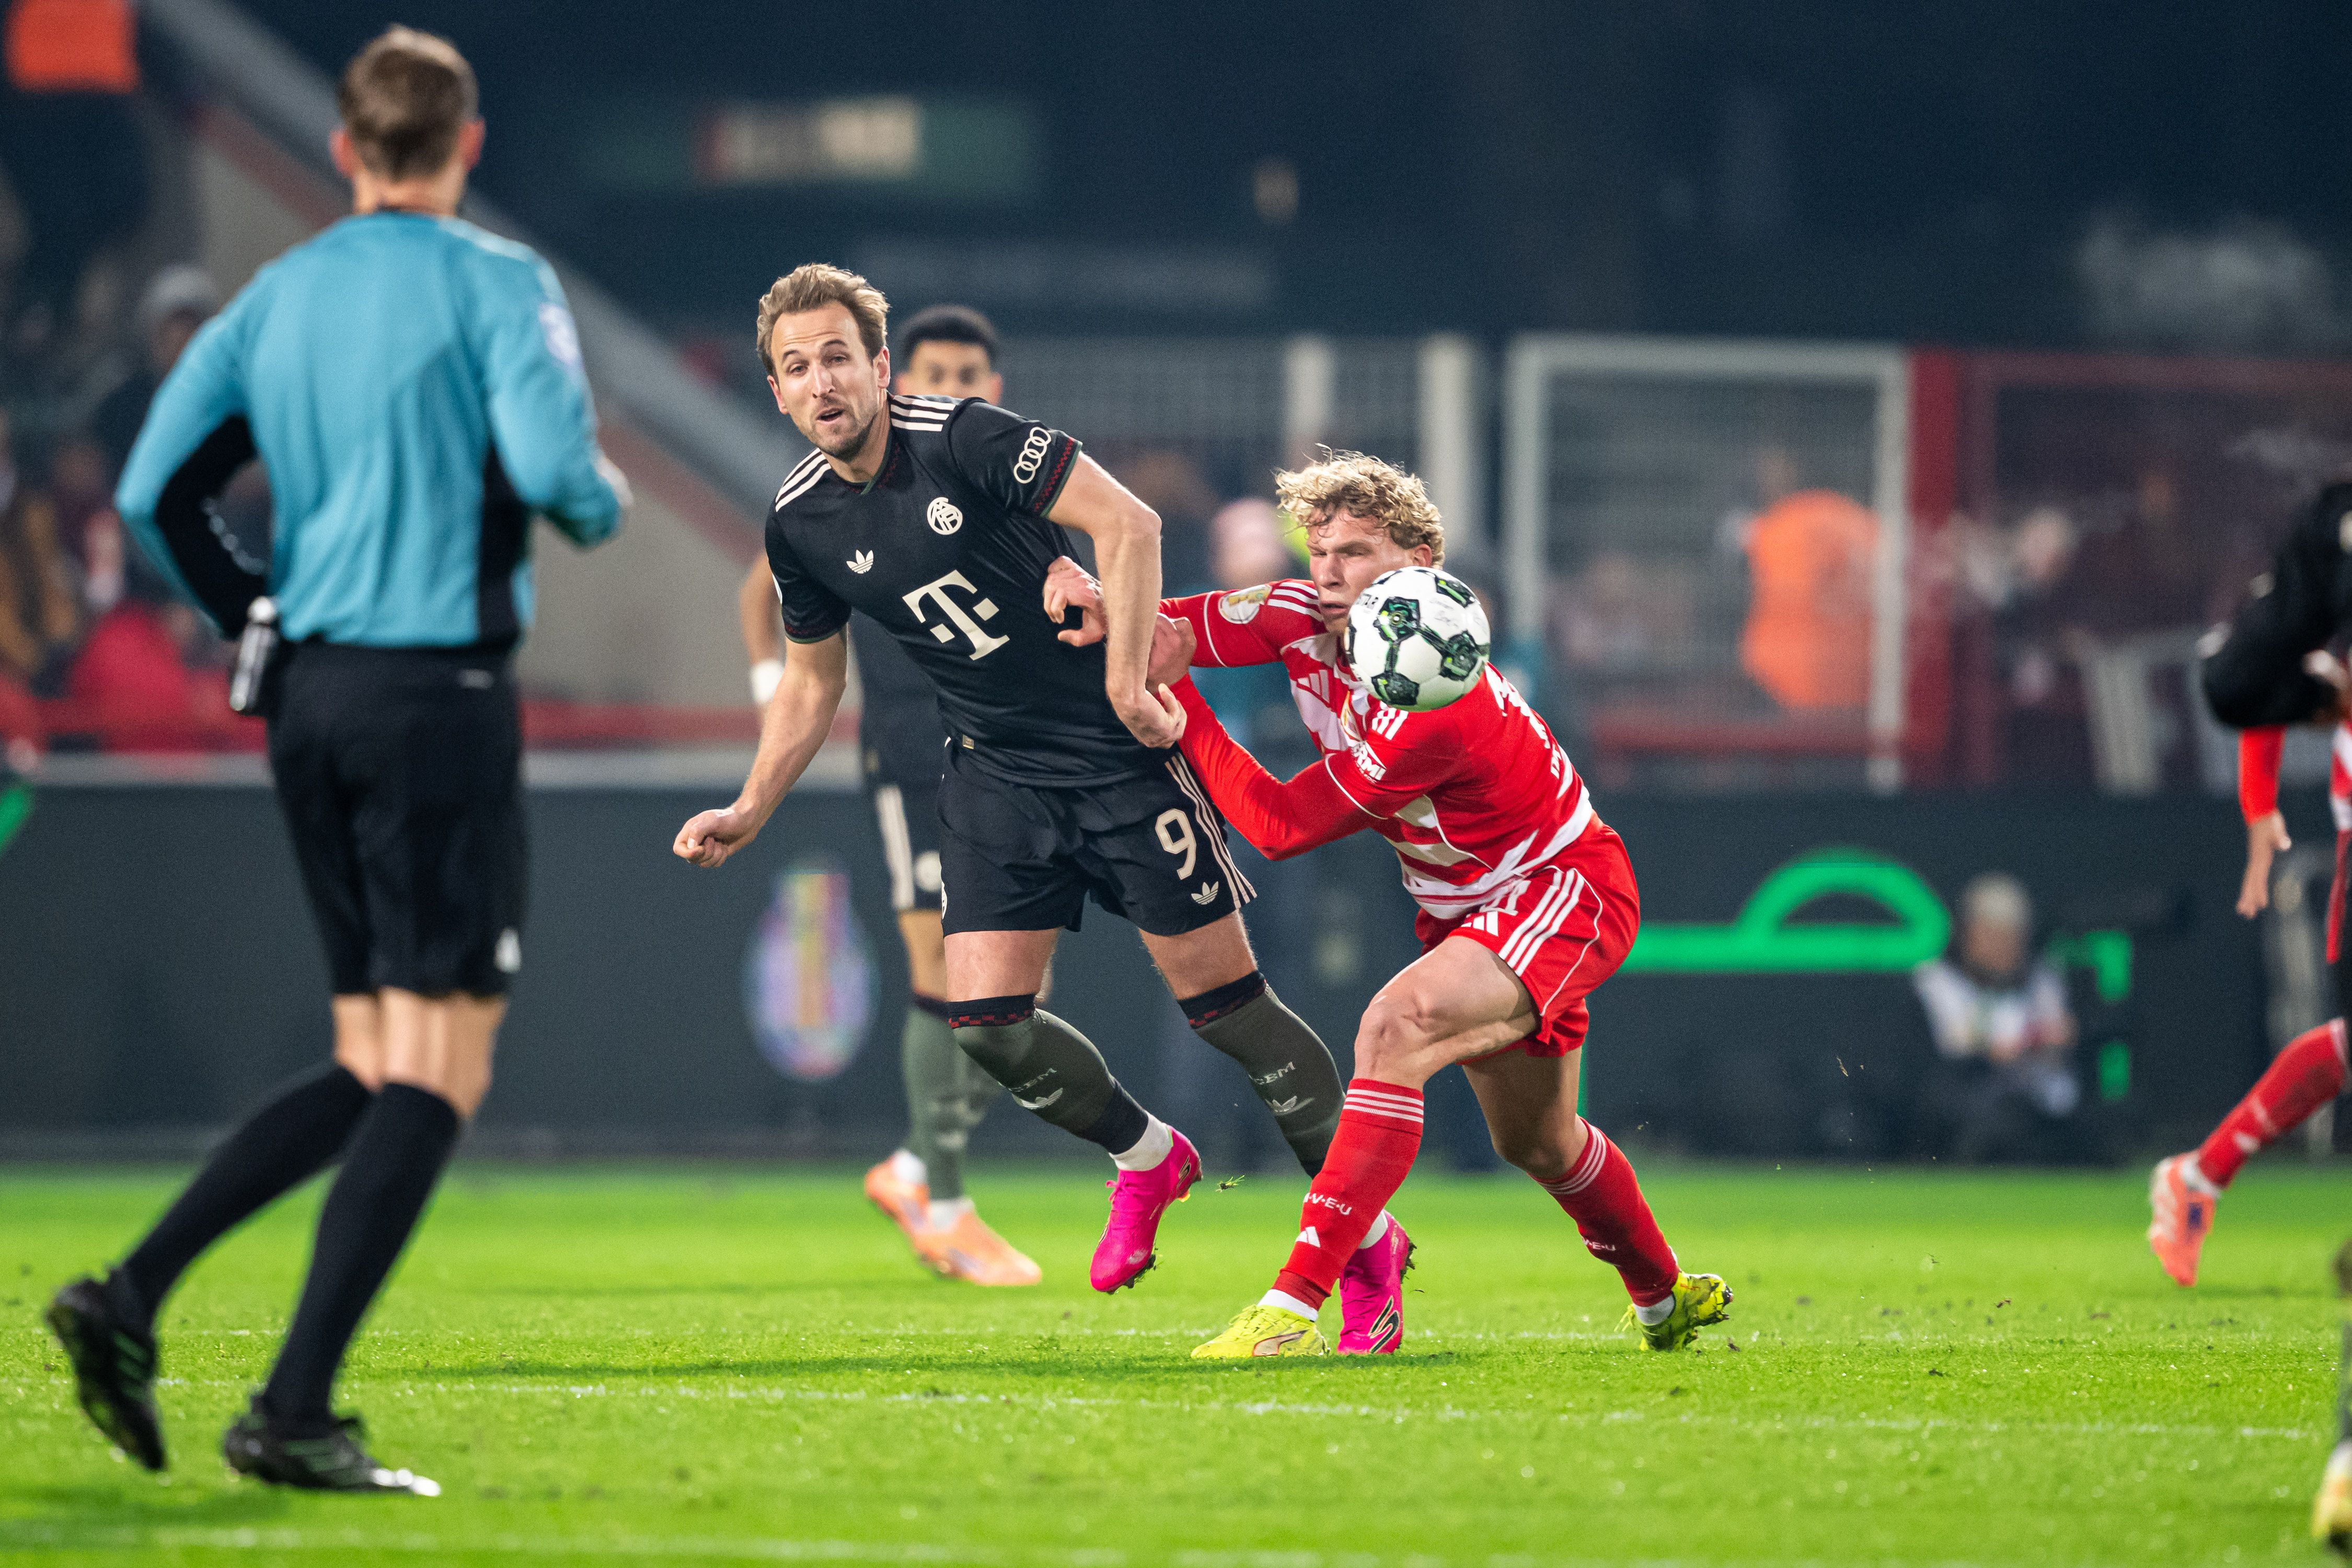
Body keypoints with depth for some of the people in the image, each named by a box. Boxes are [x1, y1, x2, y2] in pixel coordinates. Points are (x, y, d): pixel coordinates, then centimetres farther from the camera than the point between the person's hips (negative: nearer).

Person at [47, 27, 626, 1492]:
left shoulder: (276, 296, 12)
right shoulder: (495, 282, -5)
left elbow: (157, 490, 7)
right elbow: (552, 464, -18)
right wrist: (607, 500, 4)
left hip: (311, 698, 7)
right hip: (440, 692, -7)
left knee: (371, 1071, 15)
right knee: (437, 1071, -4)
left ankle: (130, 1297, 1)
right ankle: (295, 1412, -12)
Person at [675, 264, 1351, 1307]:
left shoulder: (966, 440, -16)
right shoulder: (799, 524, 2)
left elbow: (1127, 522, -20)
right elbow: (812, 682, 17)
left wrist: (1125, 678, -23)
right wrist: (748, 812, 10)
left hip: (1118, 749, -5)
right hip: (995, 776, 5)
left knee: (1219, 993, -6)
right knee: (985, 1020, -6)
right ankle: (1146, 1159, 21)